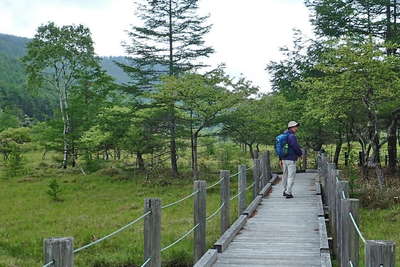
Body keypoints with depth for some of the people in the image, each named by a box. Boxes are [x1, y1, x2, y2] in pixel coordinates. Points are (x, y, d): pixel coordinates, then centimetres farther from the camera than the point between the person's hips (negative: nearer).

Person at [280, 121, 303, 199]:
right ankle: (288, 193, -4)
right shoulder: (292, 136, -16)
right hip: (291, 159, -9)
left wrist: (280, 159, 19)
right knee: (291, 176, -4)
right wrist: (300, 154, 4)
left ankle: (285, 191, 26)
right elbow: (296, 147, -18)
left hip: (284, 159, 9)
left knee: (285, 175, 17)